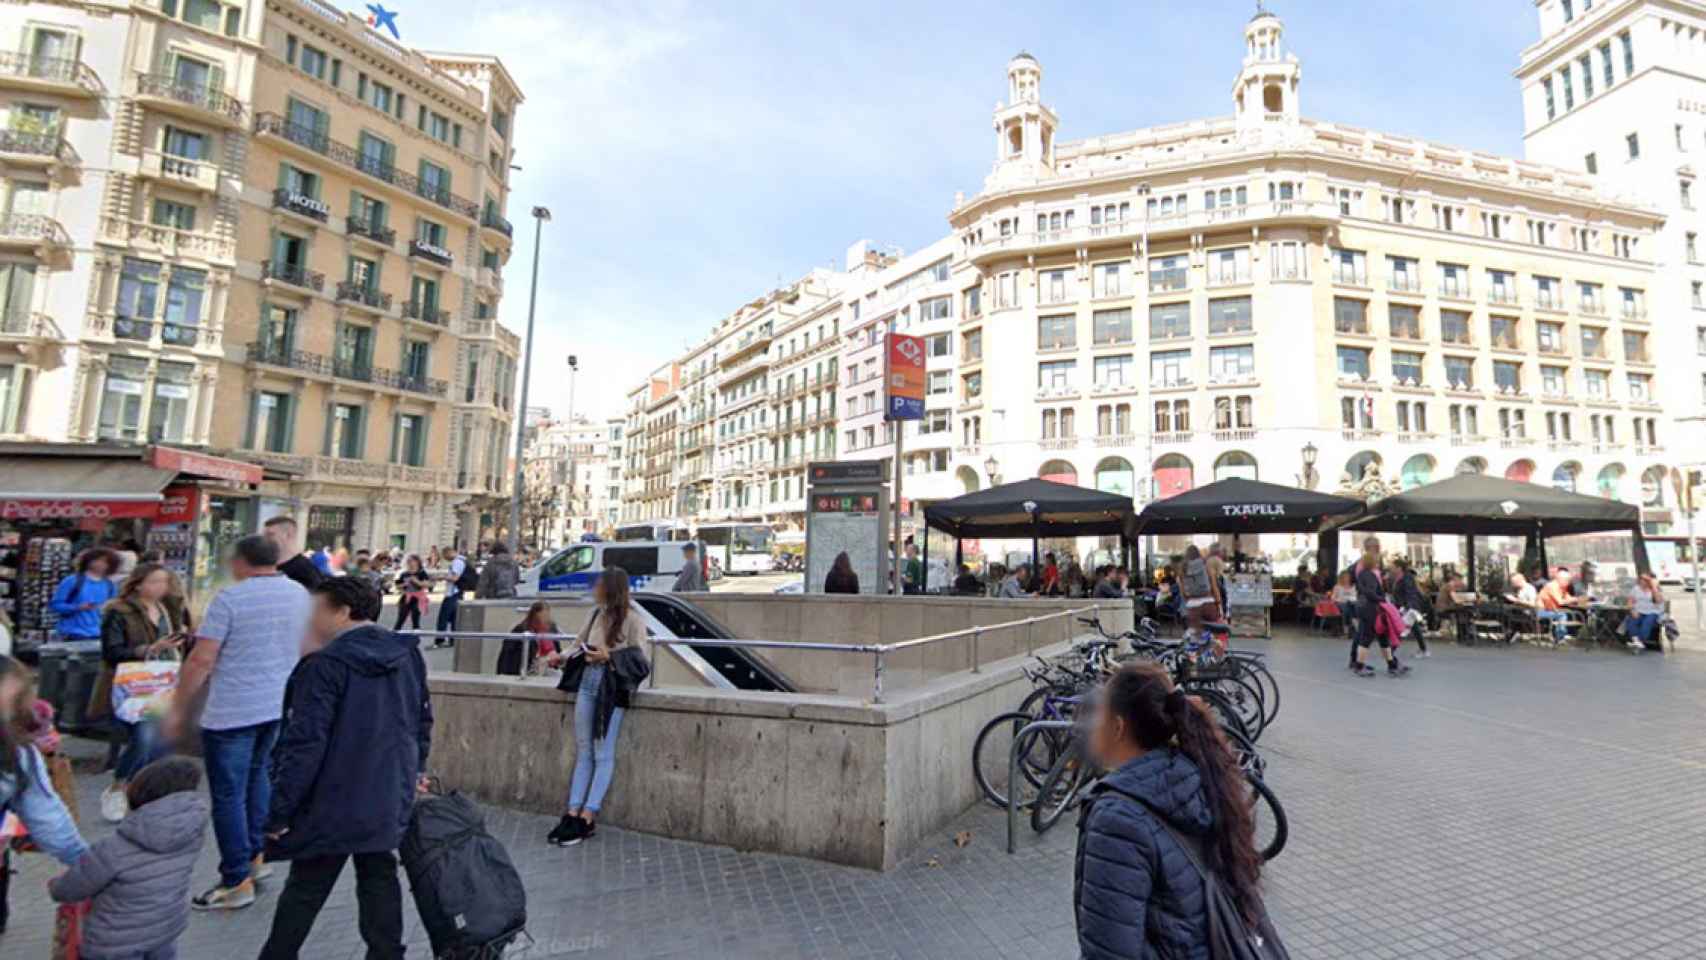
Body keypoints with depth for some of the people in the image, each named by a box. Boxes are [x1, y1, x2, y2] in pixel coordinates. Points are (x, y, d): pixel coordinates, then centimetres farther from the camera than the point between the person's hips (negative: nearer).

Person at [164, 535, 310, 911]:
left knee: (228, 796, 5)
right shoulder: (300, 594, 4)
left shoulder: (230, 598, -13)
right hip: (279, 706, 6)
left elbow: (201, 660, -14)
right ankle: (256, 856, 33)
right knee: (257, 776, 25)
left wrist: (178, 709, -4)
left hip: (232, 711, -6)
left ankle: (237, 883, 13)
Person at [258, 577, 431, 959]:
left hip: (333, 805, -6)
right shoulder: (408, 655, 3)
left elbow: (304, 744, -19)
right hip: (390, 801, 6)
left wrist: (279, 810, -10)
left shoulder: (326, 664, -18)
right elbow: (422, 720, 13)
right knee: (380, 881, 18)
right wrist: (413, 770, 25)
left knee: (305, 890, 13)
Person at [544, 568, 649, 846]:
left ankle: (587, 818, 5)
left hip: (612, 688, -6)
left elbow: (641, 662, -10)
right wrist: (563, 659, -1)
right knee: (583, 752, 9)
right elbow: (582, 647, 16)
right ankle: (572, 814, 14)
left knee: (602, 755, 0)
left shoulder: (631, 620, -9)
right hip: (587, 682, 6)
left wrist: (610, 658, -20)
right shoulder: (595, 614, 8)